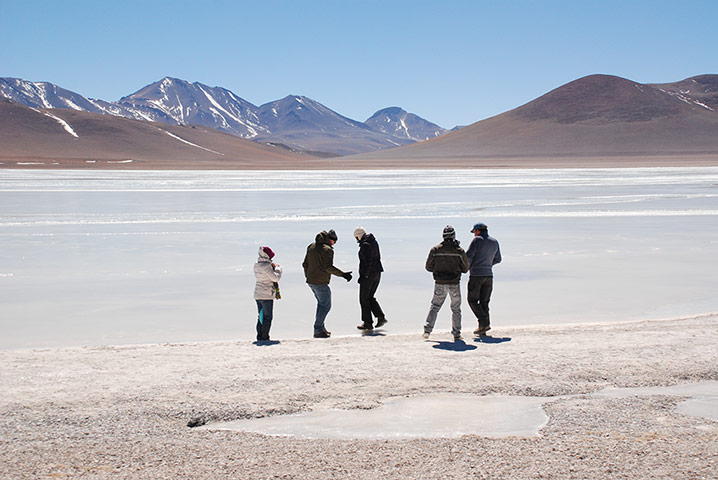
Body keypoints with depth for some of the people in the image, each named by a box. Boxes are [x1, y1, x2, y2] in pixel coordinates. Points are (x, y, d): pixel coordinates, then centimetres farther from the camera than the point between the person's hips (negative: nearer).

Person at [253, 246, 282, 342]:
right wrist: (278, 269, 2)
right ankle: (265, 337, 1)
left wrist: (272, 267, 16)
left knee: (260, 316, 15)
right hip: (266, 295, -8)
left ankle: (259, 336, 16)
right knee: (268, 316, 0)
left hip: (257, 294, 8)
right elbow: (275, 278, -17)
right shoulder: (266, 266, -19)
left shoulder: (256, 265, 7)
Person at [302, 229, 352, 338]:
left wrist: (308, 276, 27)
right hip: (321, 283, -9)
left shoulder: (311, 247, 10)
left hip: (310, 281, 9)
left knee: (321, 303, 22)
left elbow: (305, 264, 15)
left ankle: (321, 327, 25)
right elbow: (328, 267, -24)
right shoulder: (327, 249, -16)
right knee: (326, 306, 0)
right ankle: (318, 330, -1)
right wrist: (342, 274, -22)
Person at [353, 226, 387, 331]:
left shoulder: (365, 245, -18)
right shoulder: (374, 242, 11)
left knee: (364, 299, 2)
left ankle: (368, 323, 6)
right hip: (377, 273, 9)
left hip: (368, 275, -9)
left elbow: (367, 262, -22)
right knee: (370, 297, 19)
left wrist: (363, 276, -19)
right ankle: (381, 317, 9)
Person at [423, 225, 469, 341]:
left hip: (439, 284, 1)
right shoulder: (459, 251, -6)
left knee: (434, 306, 14)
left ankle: (427, 330, 5)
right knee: (456, 309, 11)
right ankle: (456, 334, 11)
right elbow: (465, 269, 1)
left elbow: (429, 267, 2)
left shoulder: (435, 250, -3)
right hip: (454, 284, -1)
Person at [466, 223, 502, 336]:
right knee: (484, 302, 9)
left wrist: (468, 267, 4)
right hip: (489, 274, 6)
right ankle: (483, 329, 7)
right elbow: (498, 259, 19)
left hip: (476, 275, -6)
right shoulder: (494, 242, 10)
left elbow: (468, 256, -14)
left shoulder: (477, 240, -9)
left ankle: (484, 323, -8)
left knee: (472, 300, 4)